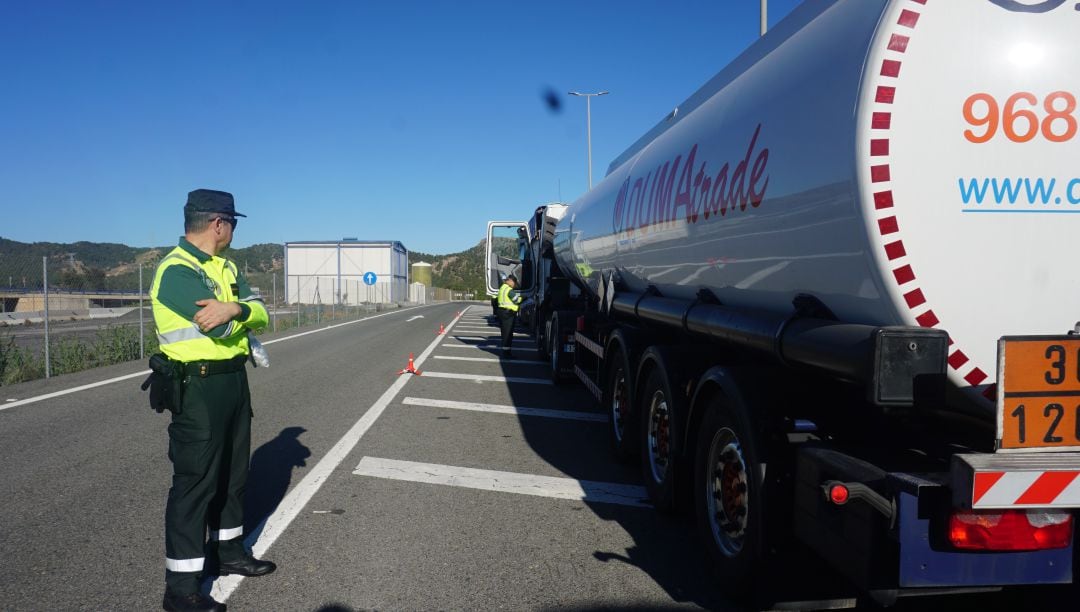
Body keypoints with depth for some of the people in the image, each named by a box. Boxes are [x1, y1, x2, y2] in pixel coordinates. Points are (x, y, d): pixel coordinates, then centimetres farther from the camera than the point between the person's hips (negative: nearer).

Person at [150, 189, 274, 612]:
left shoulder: (225, 267, 11)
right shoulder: (176, 271, -18)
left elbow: (261, 314, -1)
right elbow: (221, 327, -27)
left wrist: (235, 308, -24)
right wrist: (242, 315, -4)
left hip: (234, 381, 9)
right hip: (199, 387, -9)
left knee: (233, 473, 19)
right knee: (195, 481, -3)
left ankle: (228, 552, 36)